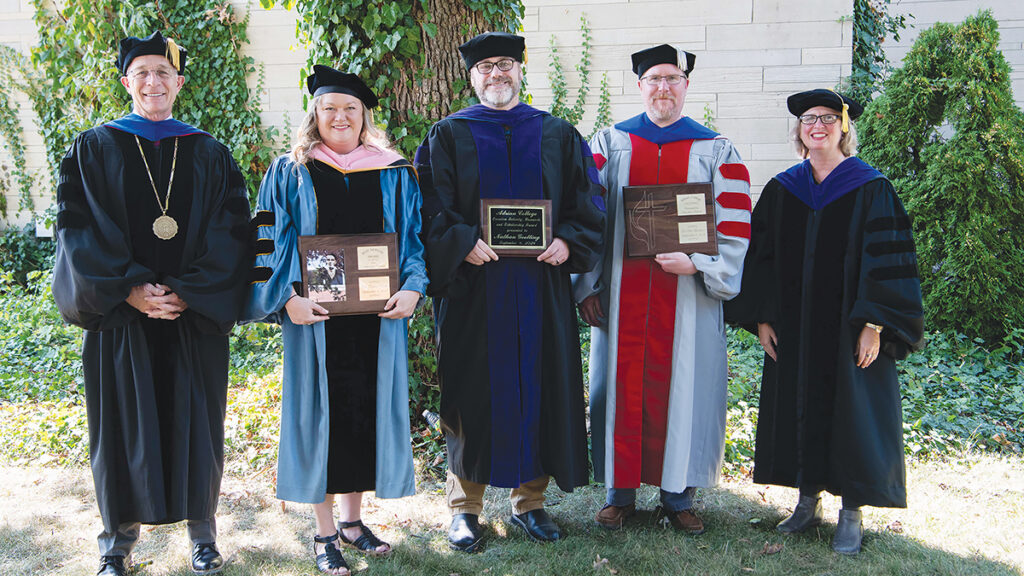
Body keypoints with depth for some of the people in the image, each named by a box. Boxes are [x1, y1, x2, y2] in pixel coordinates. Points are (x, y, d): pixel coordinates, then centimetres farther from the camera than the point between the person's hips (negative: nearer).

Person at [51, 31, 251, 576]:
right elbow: (77, 227, -3)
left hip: (195, 318, 1)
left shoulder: (209, 154, 7)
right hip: (119, 316, 0)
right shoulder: (94, 149, 5)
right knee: (122, 426, 5)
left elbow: (230, 231, 0)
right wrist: (128, 289, -15)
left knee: (194, 424, 7)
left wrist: (187, 291, -12)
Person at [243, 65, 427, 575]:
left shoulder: (394, 174, 8)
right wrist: (287, 299, -14)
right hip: (314, 317, -2)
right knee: (320, 415, 3)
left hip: (377, 317, 3)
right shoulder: (290, 174, 2)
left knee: (367, 412, 9)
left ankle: (352, 520, 27)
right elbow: (269, 243, -1)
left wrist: (411, 288, -7)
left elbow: (413, 238, 9)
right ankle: (324, 533, 16)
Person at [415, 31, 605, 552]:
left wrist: (567, 241, -9)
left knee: (538, 388, 5)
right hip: (472, 285, -2)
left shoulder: (558, 135, 12)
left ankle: (529, 501, 20)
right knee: (471, 390, 2)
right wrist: (463, 243, -18)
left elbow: (587, 202, 9)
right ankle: (465, 506, 15)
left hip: (541, 282, 2)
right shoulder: (448, 136, 7)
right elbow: (432, 207, -1)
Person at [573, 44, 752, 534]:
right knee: (621, 387, 5)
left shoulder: (716, 152, 5)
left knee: (682, 389, 4)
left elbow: (735, 227, 0)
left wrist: (696, 263, -16)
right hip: (620, 295, 1)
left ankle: (678, 496, 17)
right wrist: (587, 285, -3)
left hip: (687, 296, 0)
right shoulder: (609, 143, 8)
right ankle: (621, 491, 19)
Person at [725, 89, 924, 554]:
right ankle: (808, 501, 23)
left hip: (849, 326, -3)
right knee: (798, 407, 9)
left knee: (852, 411, 2)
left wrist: (874, 324, -15)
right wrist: (762, 317, 0)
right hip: (793, 328, 4)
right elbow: (761, 255, 8)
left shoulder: (871, 189, -4)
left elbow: (888, 260, -8)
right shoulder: (781, 190, 6)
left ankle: (851, 512, 15)